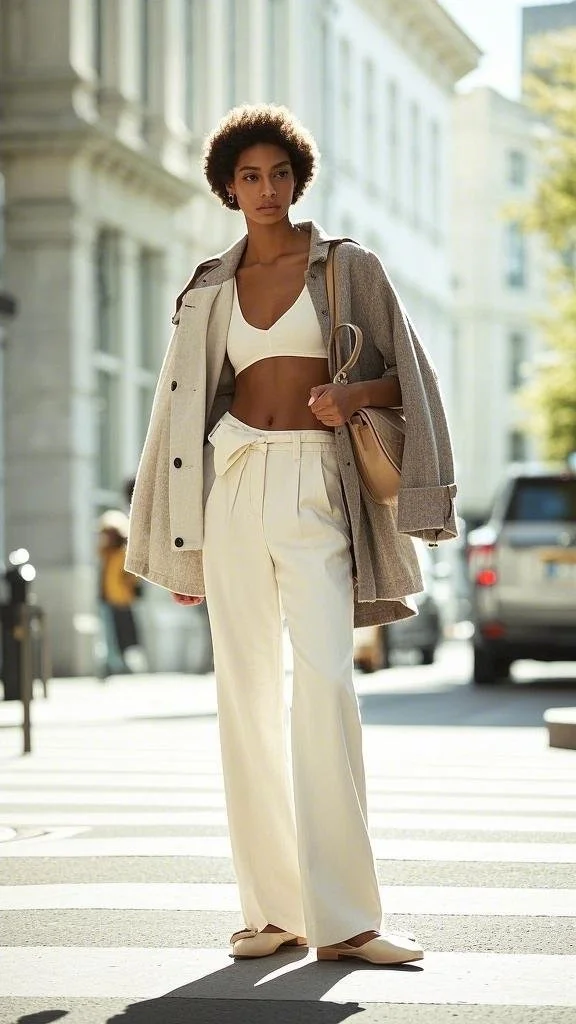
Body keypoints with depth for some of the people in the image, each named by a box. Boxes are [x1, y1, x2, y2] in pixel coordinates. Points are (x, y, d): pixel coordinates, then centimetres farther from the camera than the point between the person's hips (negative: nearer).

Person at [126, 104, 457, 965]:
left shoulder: (350, 268, 7)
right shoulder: (211, 290, 15)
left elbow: (407, 378, 7)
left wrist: (353, 394, -16)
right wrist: (182, 547, 14)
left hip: (318, 487, -3)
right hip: (235, 483, 3)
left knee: (325, 683, -16)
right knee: (246, 690, -1)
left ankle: (342, 918, -17)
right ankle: (272, 909, 4)